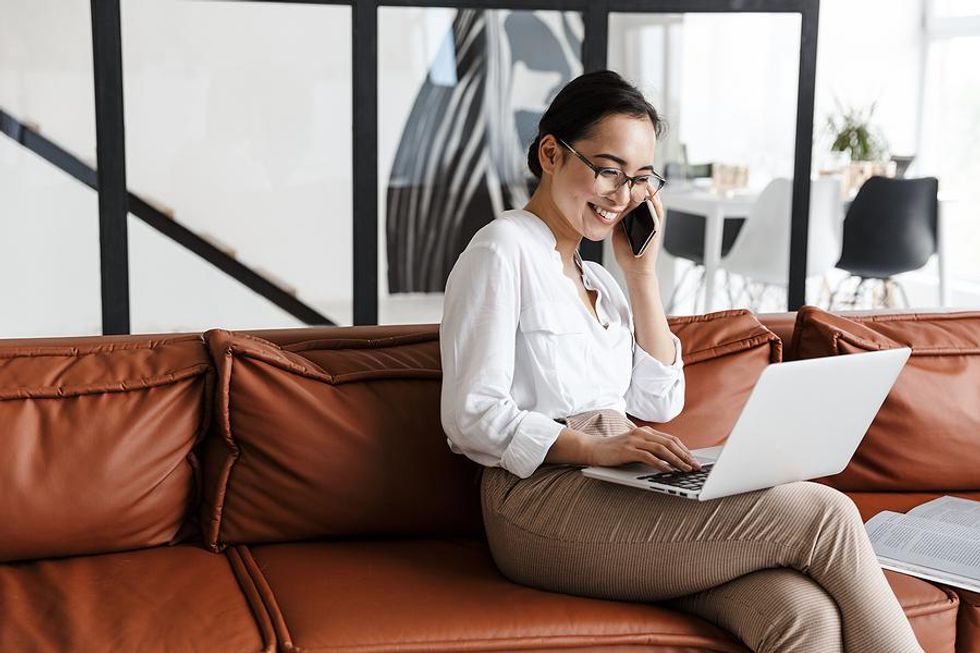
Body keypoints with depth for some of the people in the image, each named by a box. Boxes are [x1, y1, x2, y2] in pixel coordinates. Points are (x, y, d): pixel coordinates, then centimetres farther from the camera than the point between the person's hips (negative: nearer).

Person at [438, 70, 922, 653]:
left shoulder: (595, 277, 23)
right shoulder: (503, 250, -3)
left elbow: (659, 403, 14)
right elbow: (472, 418, -11)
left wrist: (642, 270, 10)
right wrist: (594, 447, -23)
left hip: (615, 491, 7)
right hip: (542, 498, -7)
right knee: (825, 515, -19)